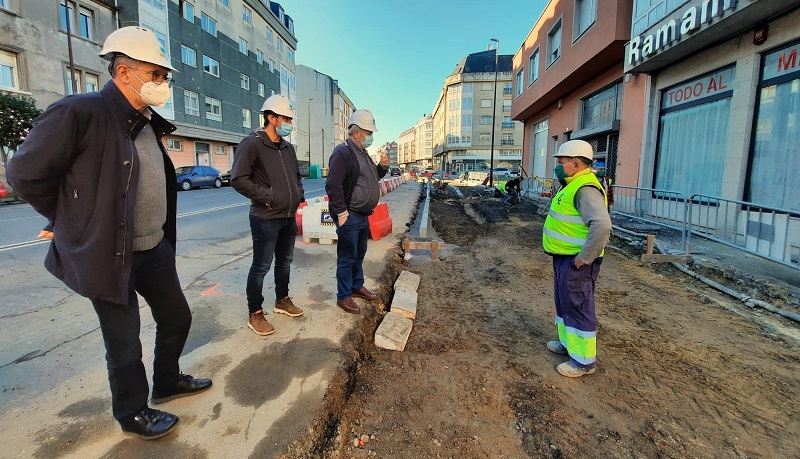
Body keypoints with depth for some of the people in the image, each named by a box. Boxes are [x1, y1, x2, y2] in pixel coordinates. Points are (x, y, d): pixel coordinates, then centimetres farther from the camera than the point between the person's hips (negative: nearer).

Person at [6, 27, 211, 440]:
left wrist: (158, 230, 14)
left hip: (155, 249, 7)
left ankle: (167, 382, 44)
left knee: (177, 317, 19)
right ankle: (133, 414, 33)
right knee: (125, 345, 8)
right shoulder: (79, 112, -17)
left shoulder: (148, 124, 7)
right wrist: (77, 223, -4)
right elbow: (26, 173, -12)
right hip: (109, 255, -7)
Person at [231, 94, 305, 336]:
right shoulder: (252, 144, -12)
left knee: (285, 262, 18)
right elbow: (238, 179, -17)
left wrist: (300, 194, 8)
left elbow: (296, 176, 25)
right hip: (266, 219, -8)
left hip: (289, 218, 8)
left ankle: (282, 300, 36)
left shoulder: (288, 148, 12)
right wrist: (267, 196, -19)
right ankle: (255, 314, 15)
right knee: (261, 266, 1)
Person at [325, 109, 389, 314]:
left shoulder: (363, 153, 15)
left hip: (363, 216, 9)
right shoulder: (343, 152, -15)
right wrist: (341, 213, -22)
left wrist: (382, 167, 6)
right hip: (350, 217, -9)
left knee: (359, 254, 20)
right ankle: (343, 296, 12)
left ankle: (357, 286, 35)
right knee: (347, 258, 0)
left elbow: (373, 177, 26)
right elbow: (333, 185, -22)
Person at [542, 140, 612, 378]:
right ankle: (568, 342, 39)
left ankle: (583, 361, 15)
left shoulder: (585, 189, -21)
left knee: (578, 307, 1)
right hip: (564, 258, 10)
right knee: (564, 302, 21)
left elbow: (602, 226, -34)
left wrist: (584, 258, -26)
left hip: (576, 262, -10)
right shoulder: (573, 185, 13)